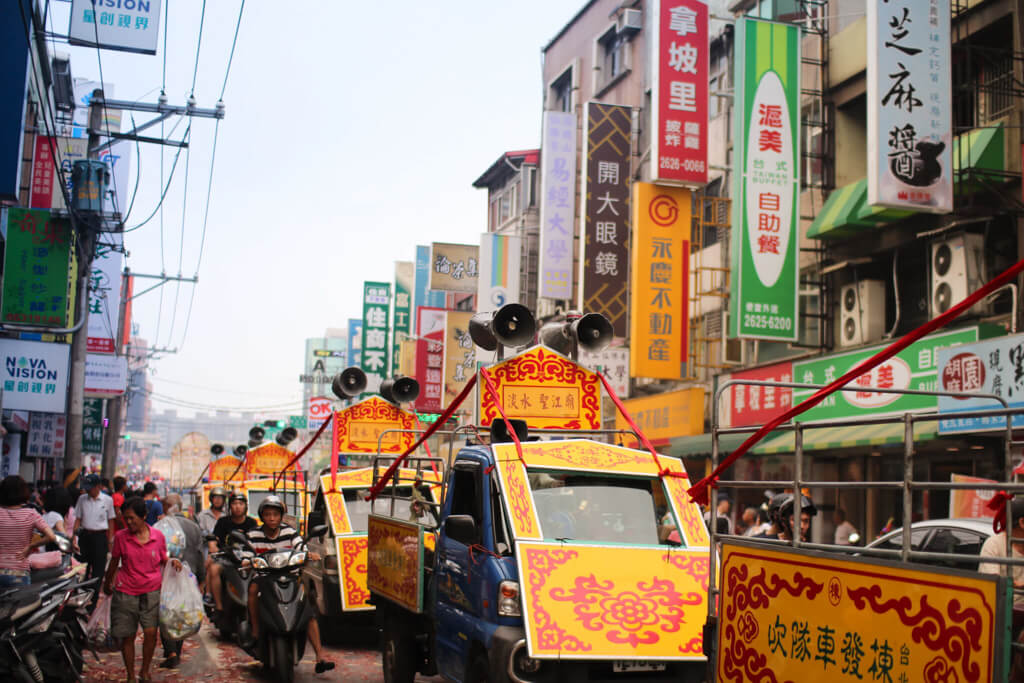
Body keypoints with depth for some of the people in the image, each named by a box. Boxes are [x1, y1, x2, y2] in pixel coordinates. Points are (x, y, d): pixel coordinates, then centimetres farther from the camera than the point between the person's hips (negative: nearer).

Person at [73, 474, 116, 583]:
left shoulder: (107, 500, -1)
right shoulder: (82, 499, 7)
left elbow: (111, 521, 4)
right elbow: (78, 518, 10)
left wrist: (110, 540, 1)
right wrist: (76, 530, -8)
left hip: (100, 536, -3)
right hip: (84, 535, 3)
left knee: (98, 566, -3)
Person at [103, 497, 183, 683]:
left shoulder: (158, 536, -1)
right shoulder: (121, 537, -2)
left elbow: (164, 561, 13)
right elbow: (114, 563, 12)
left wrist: (173, 562, -8)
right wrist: (107, 584, 23)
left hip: (151, 592, 0)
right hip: (126, 593, 0)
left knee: (151, 632, -12)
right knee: (127, 637, 5)